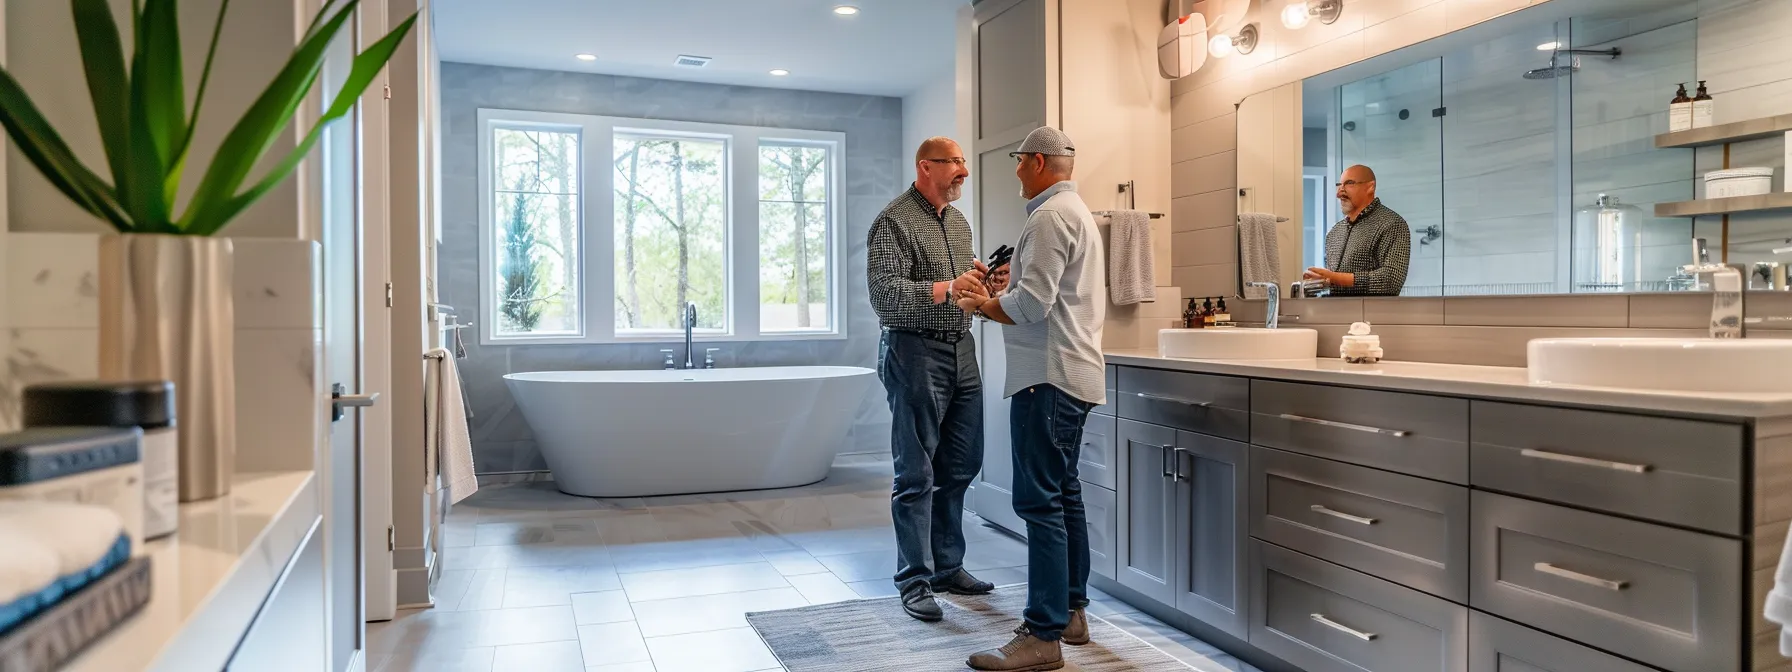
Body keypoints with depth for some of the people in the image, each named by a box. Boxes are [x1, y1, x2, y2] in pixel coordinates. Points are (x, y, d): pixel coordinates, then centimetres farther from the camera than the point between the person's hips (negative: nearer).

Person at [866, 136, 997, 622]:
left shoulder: (959, 222, 17)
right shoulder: (894, 222, -9)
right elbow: (884, 294, -19)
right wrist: (947, 289, -25)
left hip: (962, 350, 8)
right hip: (916, 351, -8)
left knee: (961, 466, 13)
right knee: (916, 474, -2)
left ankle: (947, 566, 26)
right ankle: (915, 581, 8)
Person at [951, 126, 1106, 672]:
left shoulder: (1050, 215, -12)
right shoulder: (1078, 211, 22)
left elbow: (1032, 304, -20)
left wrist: (980, 304, -4)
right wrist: (994, 296, 13)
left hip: (1048, 375, -11)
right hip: (1073, 373, 11)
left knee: (1041, 501, -9)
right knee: (1064, 494, 15)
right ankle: (1072, 612, 24)